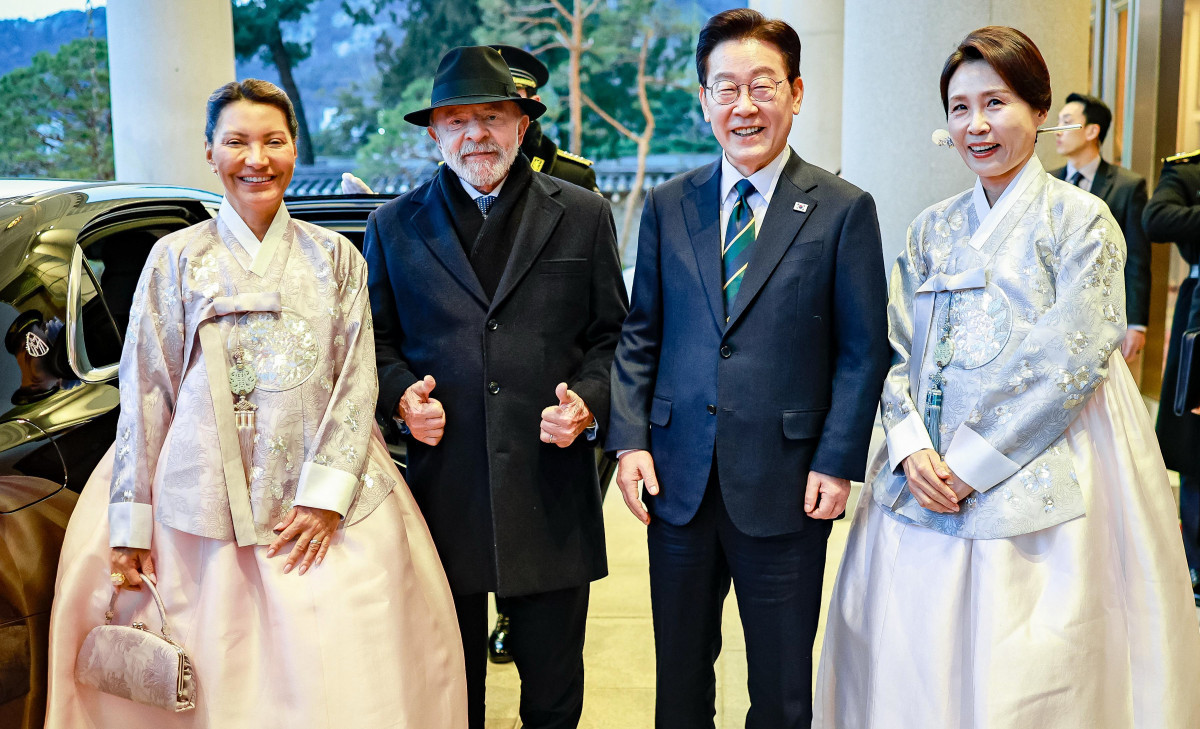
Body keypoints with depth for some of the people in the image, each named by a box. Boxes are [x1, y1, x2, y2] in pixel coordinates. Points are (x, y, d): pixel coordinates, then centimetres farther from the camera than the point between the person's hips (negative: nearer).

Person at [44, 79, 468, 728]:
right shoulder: (176, 258, 6)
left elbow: (357, 379, 2)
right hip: (206, 515, 0)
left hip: (329, 514, 1)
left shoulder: (333, 256, 8)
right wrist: (131, 523, 1)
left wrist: (326, 493, -9)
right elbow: (145, 395, 4)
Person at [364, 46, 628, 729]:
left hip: (552, 484, 0)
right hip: (443, 485, 1)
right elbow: (377, 339, 12)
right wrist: (400, 393, -7)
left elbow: (613, 334, 7)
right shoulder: (395, 227, 7)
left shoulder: (583, 216, 5)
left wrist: (590, 402, -10)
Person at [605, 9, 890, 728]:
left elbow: (863, 351, -2)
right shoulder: (669, 205, 6)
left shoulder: (844, 210, -3)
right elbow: (641, 334, 9)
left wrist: (838, 462, -9)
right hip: (678, 480, 3)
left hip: (785, 485, -2)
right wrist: (630, 438, -1)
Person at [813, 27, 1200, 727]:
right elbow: (898, 352, 9)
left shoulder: (1080, 220, -3)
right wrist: (912, 450, -8)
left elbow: (1069, 361, -12)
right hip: (924, 487, 5)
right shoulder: (932, 230, 12)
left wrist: (970, 464, -14)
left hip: (1034, 493, -4)